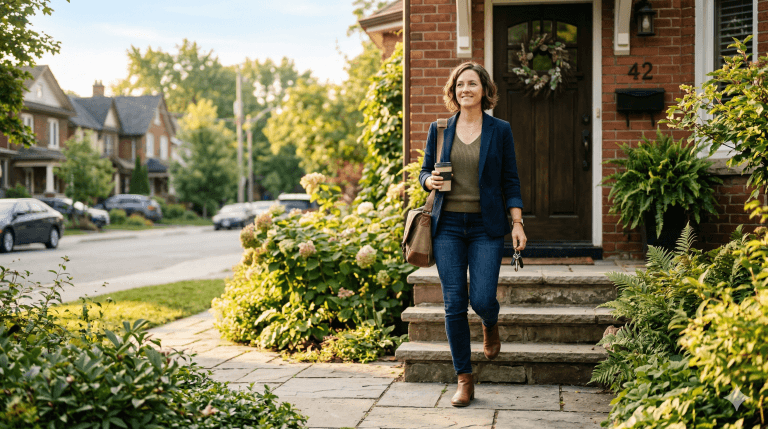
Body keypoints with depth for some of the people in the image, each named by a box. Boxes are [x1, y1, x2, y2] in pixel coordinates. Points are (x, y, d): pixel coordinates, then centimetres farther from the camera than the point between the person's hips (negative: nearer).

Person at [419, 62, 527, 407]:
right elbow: (425, 172, 14)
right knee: (454, 304, -1)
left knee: (482, 300, -9)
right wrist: (430, 181, -10)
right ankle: (464, 380, 10)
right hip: (448, 225, 2)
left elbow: (510, 181, 4)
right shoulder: (439, 130, 7)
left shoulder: (500, 131, 3)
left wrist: (517, 224, -4)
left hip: (486, 226, -1)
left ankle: (491, 323, 31)